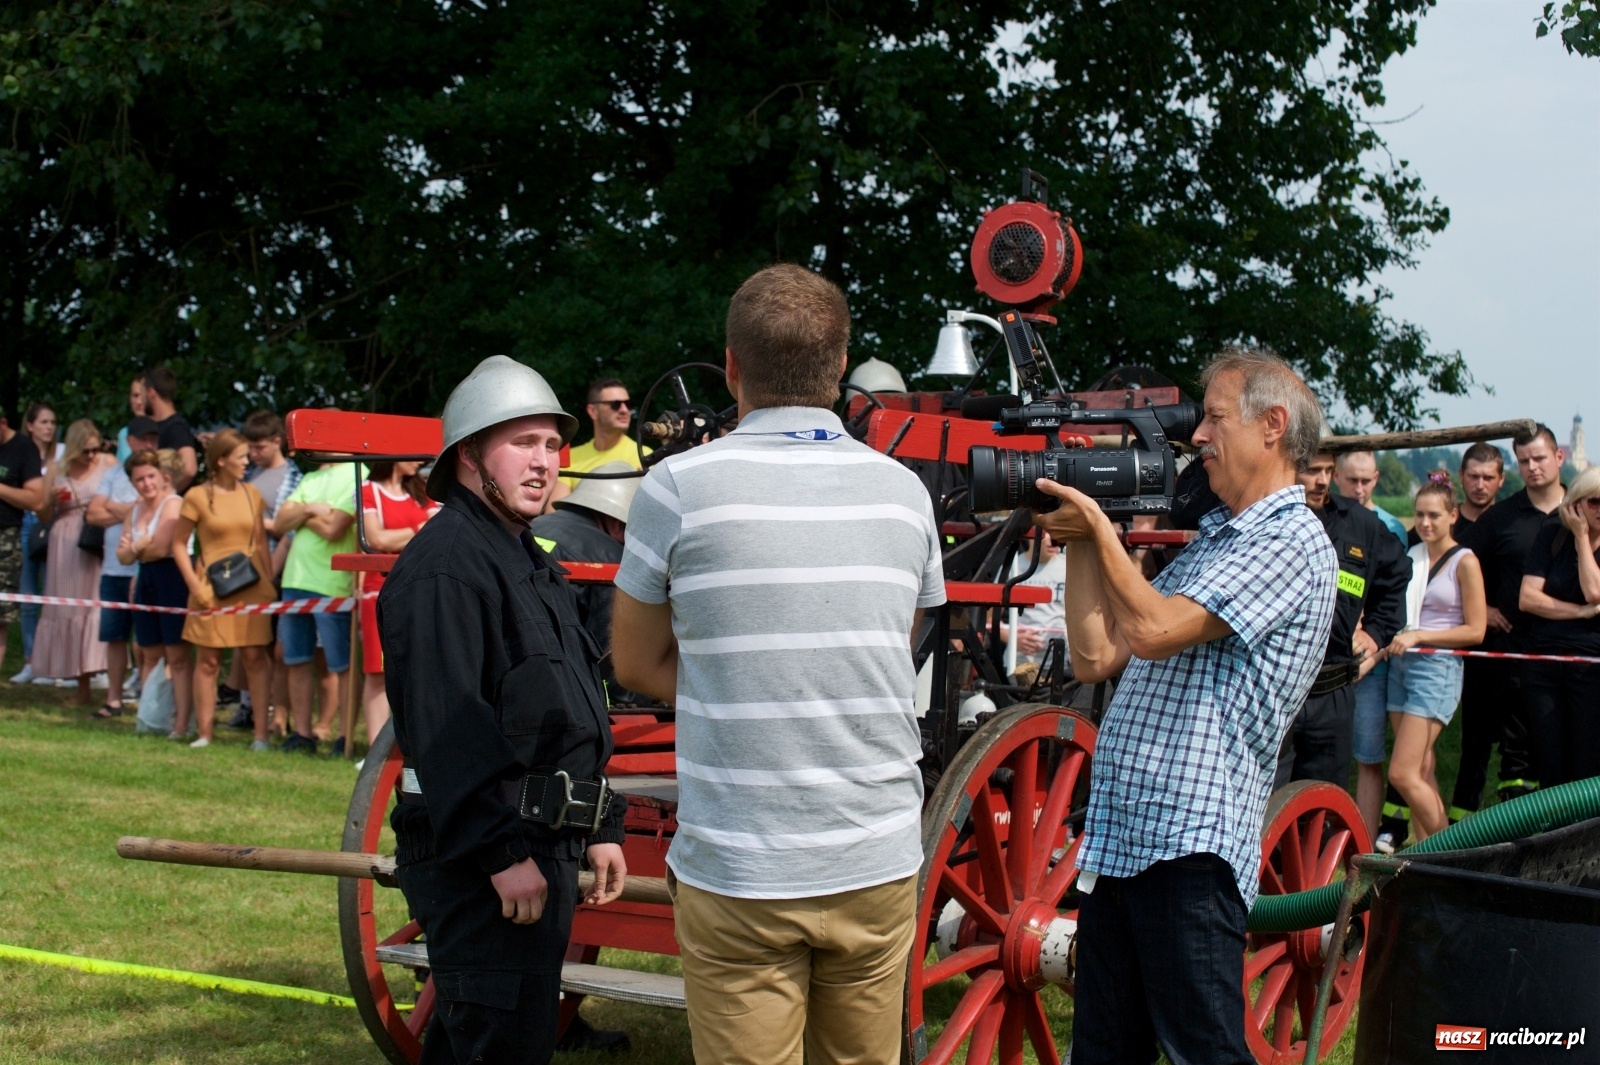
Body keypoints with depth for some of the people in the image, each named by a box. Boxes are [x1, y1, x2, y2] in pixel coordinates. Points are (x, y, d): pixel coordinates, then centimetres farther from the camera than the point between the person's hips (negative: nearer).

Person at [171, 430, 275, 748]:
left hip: (251, 587, 3)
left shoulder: (251, 494, 7)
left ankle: (261, 733, 0)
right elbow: (178, 544, 0)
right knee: (208, 660, 1)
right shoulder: (197, 496, -3)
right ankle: (204, 733, 8)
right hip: (212, 588, -3)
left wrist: (268, 582, 3)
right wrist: (195, 585, -8)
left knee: (255, 657, -2)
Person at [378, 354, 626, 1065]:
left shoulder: (530, 563, 21)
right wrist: (503, 852, -25)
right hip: (479, 855, -10)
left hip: (539, 846, 10)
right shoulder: (444, 564, -13)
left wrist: (601, 828, 21)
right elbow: (445, 725, -22)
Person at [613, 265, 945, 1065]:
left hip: (738, 874, -3)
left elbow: (638, 664, 4)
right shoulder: (903, 492, 4)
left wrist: (742, 695, 8)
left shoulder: (679, 488, -7)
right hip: (878, 868, 4)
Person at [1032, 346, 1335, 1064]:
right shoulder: (1211, 539, 21)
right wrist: (1079, 542, 11)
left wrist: (1100, 528, -7)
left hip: (1190, 844, -9)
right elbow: (1096, 658, 17)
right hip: (1117, 840, 9)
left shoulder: (1293, 542, -9)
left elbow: (1153, 628, -21)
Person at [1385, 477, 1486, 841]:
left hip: (1437, 669, -6)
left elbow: (1475, 630, -8)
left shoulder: (1465, 562, -5)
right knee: (1421, 772, 7)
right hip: (1400, 664, 6)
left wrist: (1419, 636, -13)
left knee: (1402, 774, -12)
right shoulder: (1411, 557, 12)